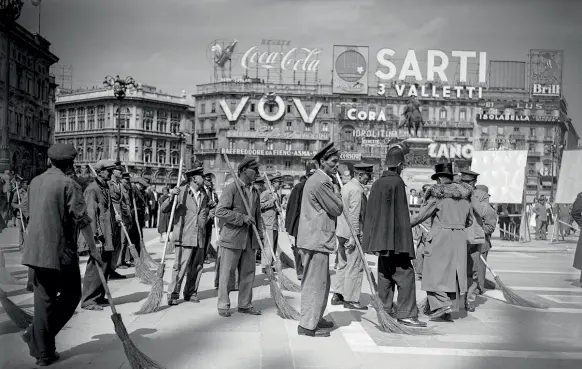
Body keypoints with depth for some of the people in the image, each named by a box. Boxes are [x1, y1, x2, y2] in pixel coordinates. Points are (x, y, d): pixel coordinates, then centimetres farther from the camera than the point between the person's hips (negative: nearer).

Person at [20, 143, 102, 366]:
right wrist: (93, 248, -7)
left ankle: (43, 352, 14)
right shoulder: (69, 184, -12)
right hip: (61, 250, -7)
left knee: (44, 298, 12)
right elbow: (82, 220, -14)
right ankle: (35, 336, 6)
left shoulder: (35, 182, 10)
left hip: (36, 250, 7)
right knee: (71, 295, 10)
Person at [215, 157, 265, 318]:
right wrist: (242, 218, -19)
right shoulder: (231, 188, -8)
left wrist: (261, 234, 12)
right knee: (226, 273, 2)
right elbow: (219, 211, -16)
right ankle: (223, 305, 12)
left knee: (248, 273, 10)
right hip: (232, 237, -7)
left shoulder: (255, 192, 15)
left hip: (249, 239, 7)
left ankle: (245, 304, 21)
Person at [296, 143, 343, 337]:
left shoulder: (318, 180, 18)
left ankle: (315, 318, 31)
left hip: (316, 239, 11)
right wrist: (336, 191, 3)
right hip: (316, 239, -11)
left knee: (321, 282, 19)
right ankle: (307, 325, 3)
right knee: (315, 283, -4)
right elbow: (337, 209, -13)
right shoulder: (321, 182, -17)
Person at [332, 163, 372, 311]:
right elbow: (354, 214, -20)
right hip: (352, 233, -10)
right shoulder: (357, 190, -15)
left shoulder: (346, 186, 14)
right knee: (355, 267, -2)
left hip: (342, 232, 10)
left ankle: (337, 295, 21)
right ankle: (351, 300, 4)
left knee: (344, 265, 16)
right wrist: (354, 236, -21)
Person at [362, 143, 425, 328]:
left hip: (380, 239, 8)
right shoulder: (397, 182, -13)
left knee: (385, 274, 14)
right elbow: (401, 213, -16)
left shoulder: (377, 183, 9)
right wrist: (405, 243, -14)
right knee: (405, 274, -2)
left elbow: (371, 213, 14)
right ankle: (406, 314, -2)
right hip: (393, 239, -8)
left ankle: (385, 310, 20)